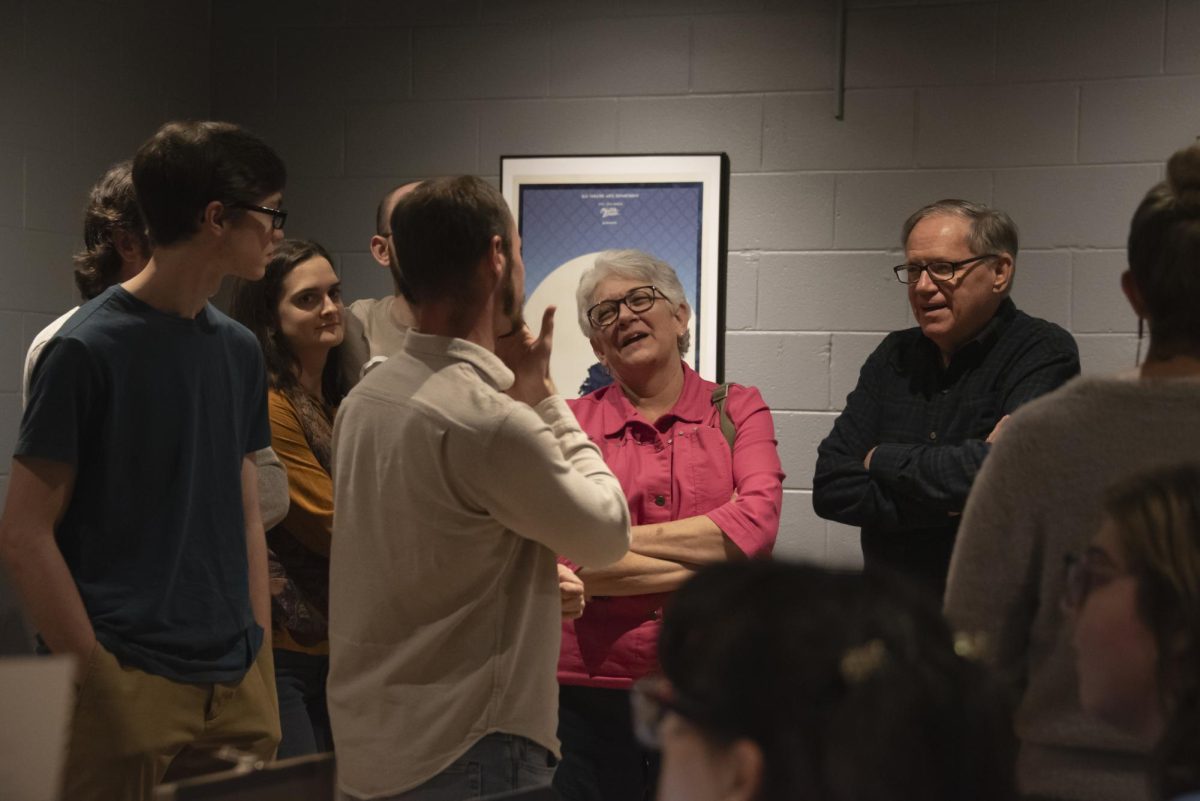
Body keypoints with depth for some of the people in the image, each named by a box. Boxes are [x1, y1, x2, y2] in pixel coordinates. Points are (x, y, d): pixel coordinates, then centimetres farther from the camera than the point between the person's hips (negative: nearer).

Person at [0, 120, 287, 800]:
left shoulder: (240, 350, 10)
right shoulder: (88, 349, -9)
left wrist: (262, 662, 8)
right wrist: (98, 675, -13)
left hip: (238, 686, 6)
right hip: (135, 691, -6)